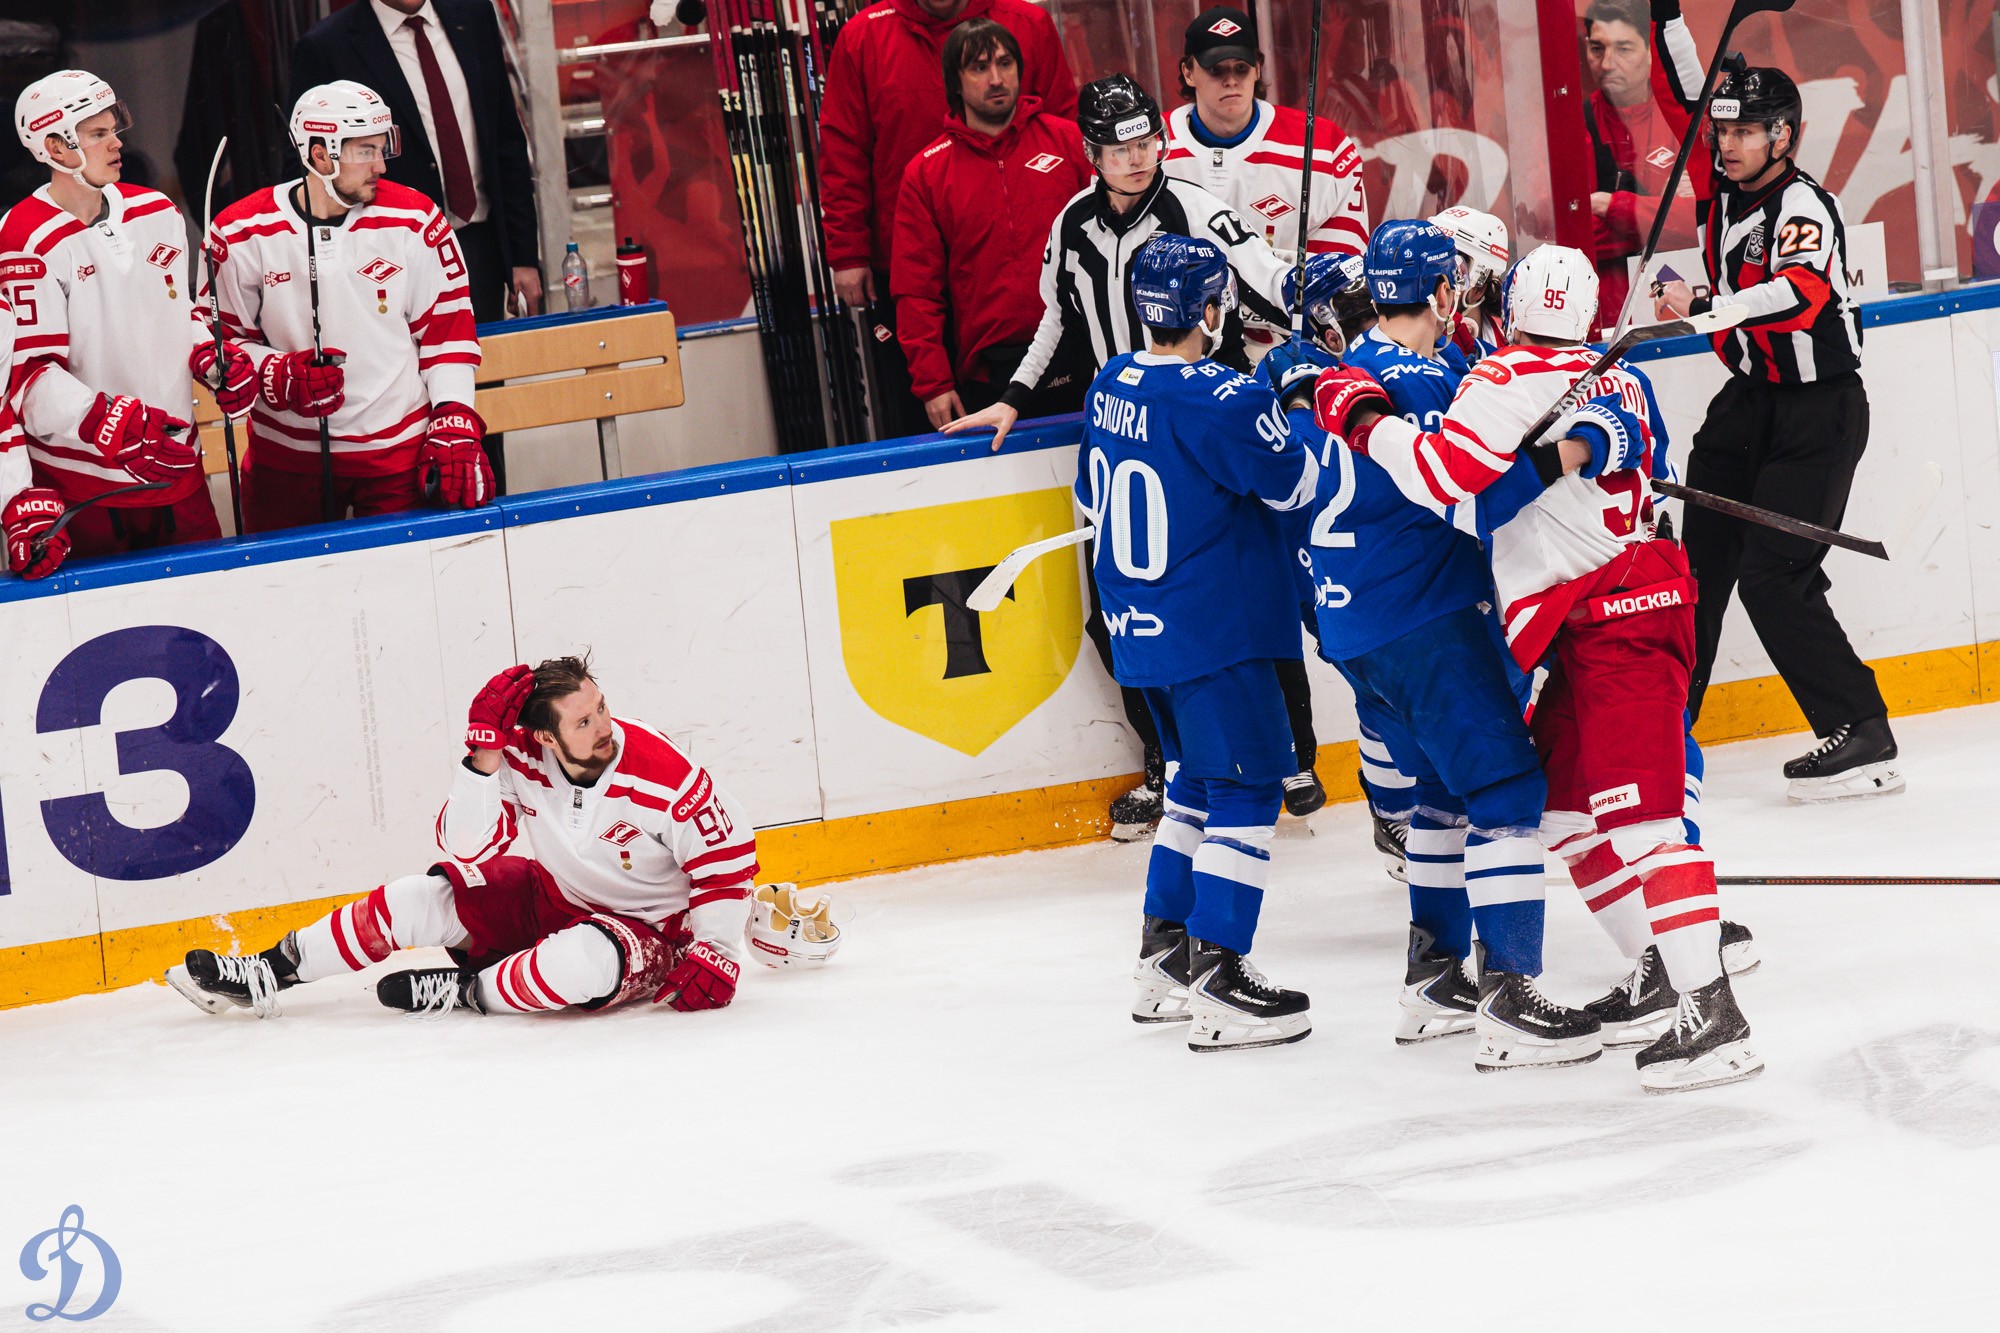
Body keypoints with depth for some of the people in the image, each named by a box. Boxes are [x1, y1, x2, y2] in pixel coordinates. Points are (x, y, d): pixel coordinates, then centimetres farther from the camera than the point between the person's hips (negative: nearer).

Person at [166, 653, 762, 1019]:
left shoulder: (662, 774, -27)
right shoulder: (521, 758, -16)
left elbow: (729, 858, -16)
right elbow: (468, 848, -18)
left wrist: (713, 952, -24)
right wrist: (484, 754, -29)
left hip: (646, 928, -5)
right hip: (552, 899, 5)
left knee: (587, 959, -39)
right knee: (430, 896, -5)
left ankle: (465, 991, -12)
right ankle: (264, 975, 8)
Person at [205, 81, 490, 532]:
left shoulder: (413, 221, -4)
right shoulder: (241, 233, -6)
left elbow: (447, 329, 1)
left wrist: (455, 428, -7)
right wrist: (280, 377, -15)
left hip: (399, 453, 0)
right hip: (286, 457, 0)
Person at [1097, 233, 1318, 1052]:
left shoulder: (1110, 386, 4)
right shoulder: (1224, 402, -22)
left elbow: (1094, 501, 17)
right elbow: (1298, 486, -12)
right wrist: (1297, 415, 3)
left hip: (1137, 628, 8)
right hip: (1213, 631, -8)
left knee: (1198, 779, 21)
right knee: (1247, 788, -4)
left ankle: (1163, 955, 24)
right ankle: (1214, 981, -9)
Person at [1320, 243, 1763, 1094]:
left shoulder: (1512, 380, -8)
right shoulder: (1616, 380, 17)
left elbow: (1442, 477, -17)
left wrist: (1364, 416, -6)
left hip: (1615, 615, -10)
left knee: (1637, 813, -15)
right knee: (1566, 807, 17)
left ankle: (1711, 1014, -22)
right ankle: (1660, 971, 19)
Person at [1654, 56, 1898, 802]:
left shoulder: (1803, 206, -20)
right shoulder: (1723, 192, 4)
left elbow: (1801, 295, -38)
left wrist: (1704, 308, -49)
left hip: (1820, 410, -8)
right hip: (1749, 400, 8)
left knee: (1774, 578, -16)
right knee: (1696, 562, 7)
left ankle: (1862, 738, -13)